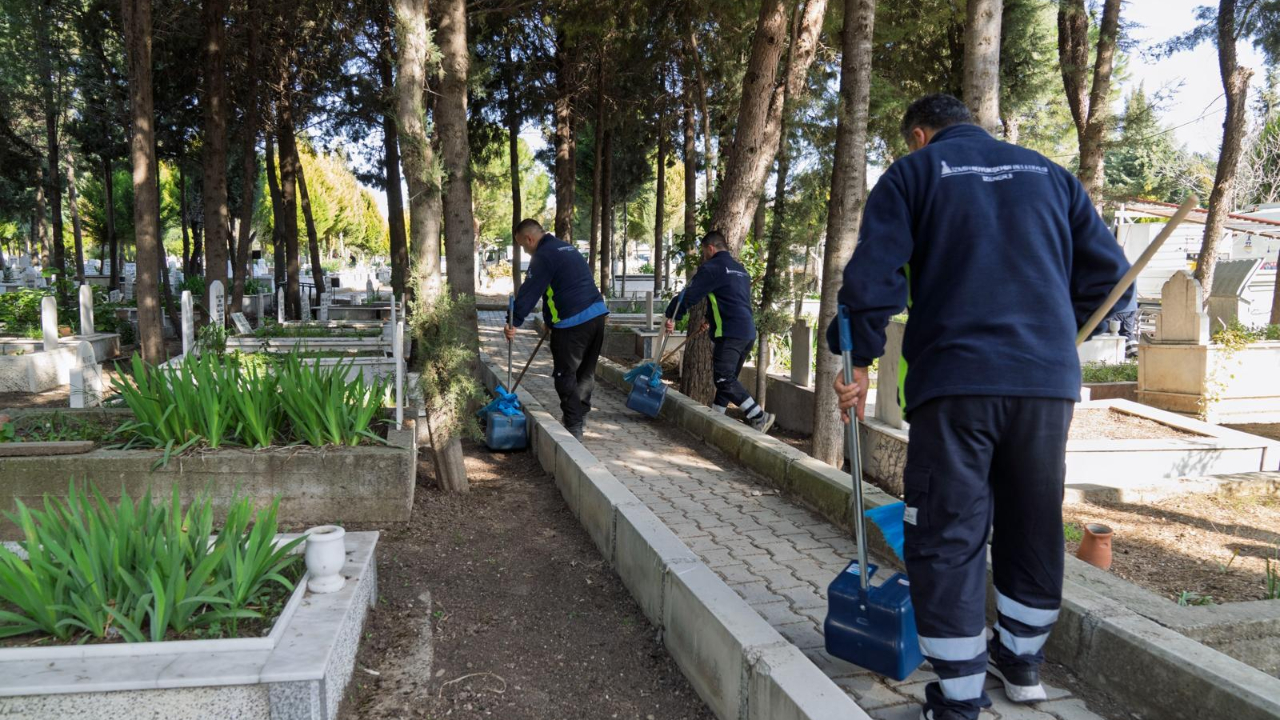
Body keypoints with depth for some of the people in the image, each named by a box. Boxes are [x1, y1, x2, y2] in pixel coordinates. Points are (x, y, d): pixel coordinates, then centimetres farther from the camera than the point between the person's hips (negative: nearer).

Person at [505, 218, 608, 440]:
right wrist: (550, 319, 29)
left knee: (566, 375, -1)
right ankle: (580, 417, 27)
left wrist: (513, 322, -14)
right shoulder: (567, 248, 21)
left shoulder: (543, 255, -8)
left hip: (572, 322, -9)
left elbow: (529, 292, -14)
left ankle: (573, 428, -2)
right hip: (597, 313, 9)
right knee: (586, 371, 17)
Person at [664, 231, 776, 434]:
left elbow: (689, 295, -8)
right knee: (727, 379, 13)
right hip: (748, 333, 9)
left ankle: (759, 416, -15)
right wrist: (712, 321, 37)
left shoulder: (711, 268, -4)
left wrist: (671, 316, 2)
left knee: (724, 380, -11)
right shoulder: (740, 270, 24)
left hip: (729, 334, -9)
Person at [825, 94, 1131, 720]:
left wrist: (858, 359, 1)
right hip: (1049, 381, 5)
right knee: (1033, 523, 18)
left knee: (946, 537, 1)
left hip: (955, 380, -4)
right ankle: (1022, 661, 34)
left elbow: (872, 277, -7)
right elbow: (1108, 272, 13)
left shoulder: (913, 173, 6)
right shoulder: (1048, 173, 18)